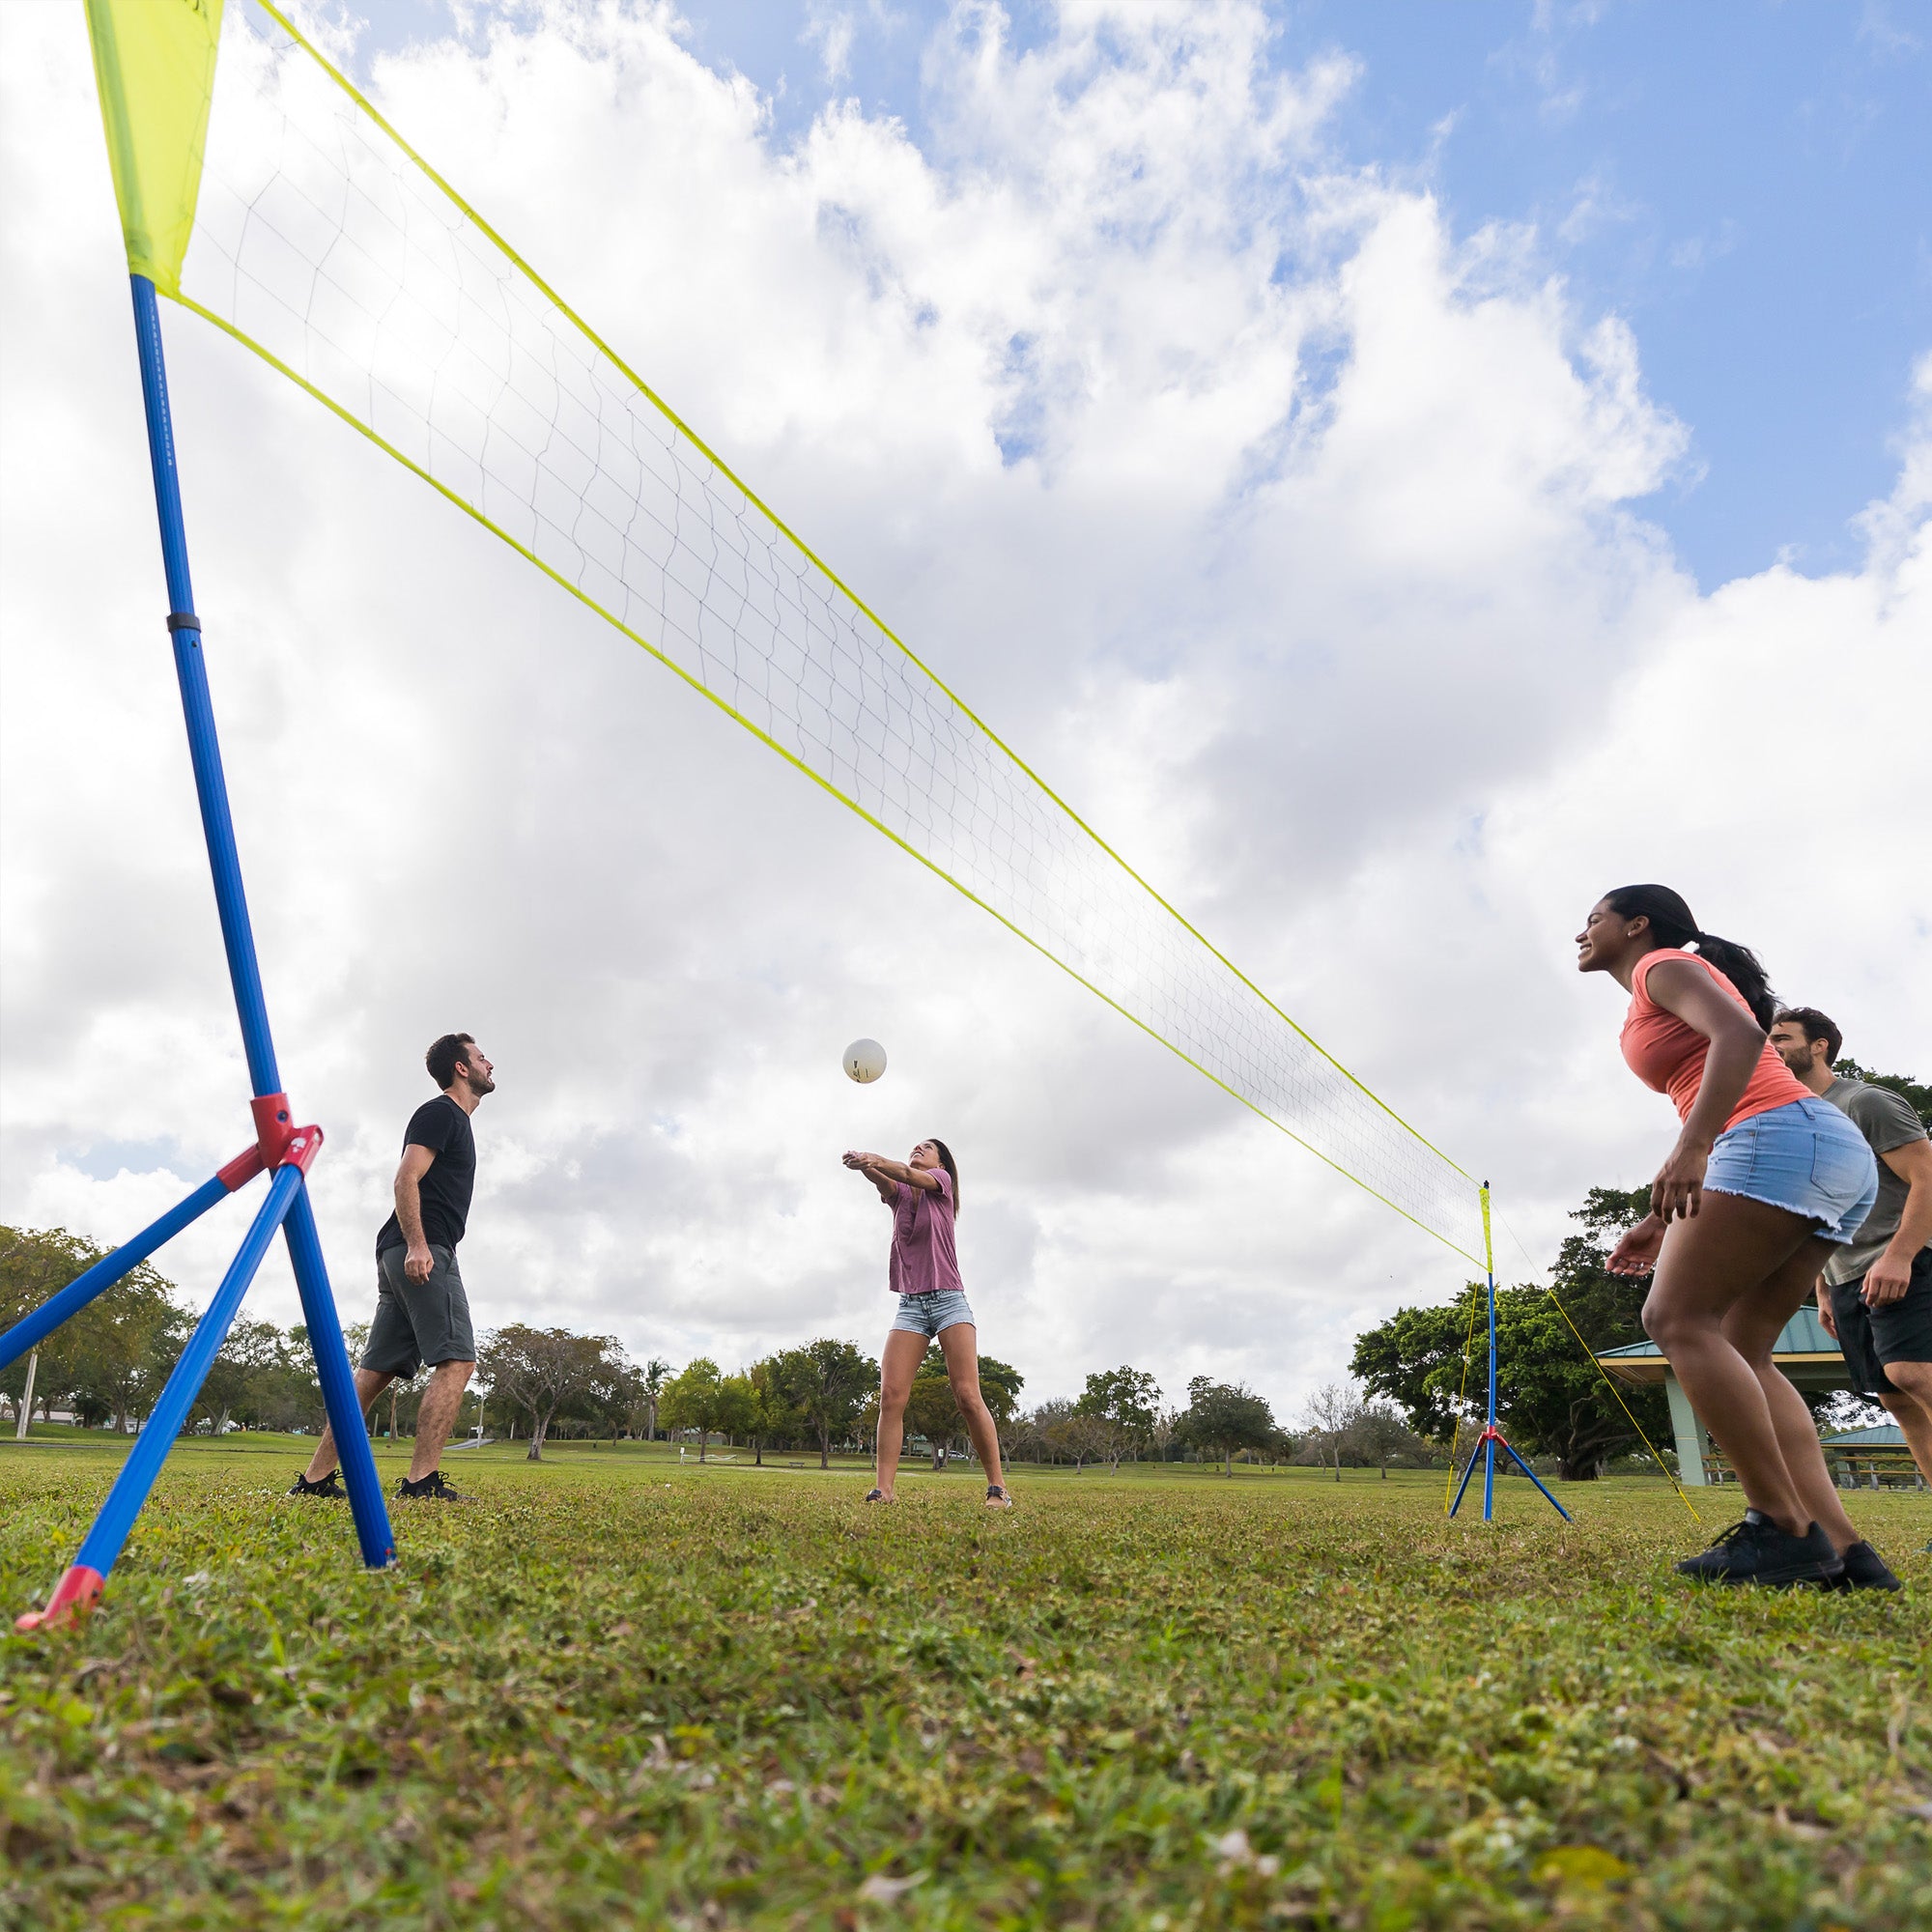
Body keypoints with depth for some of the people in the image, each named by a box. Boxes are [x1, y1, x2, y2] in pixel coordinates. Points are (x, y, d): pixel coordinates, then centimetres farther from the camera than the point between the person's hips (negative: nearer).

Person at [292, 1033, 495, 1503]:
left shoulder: (456, 1121, 27)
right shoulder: (440, 1112, -3)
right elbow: (406, 1180, -14)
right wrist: (417, 1245, -24)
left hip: (403, 1256, 10)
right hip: (422, 1251, -10)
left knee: (376, 1370, 9)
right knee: (457, 1361, -14)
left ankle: (316, 1478, 11)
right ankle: (422, 1481, -19)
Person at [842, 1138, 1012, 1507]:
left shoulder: (942, 1183, 7)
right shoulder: (898, 1193, 15)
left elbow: (912, 1176, -16)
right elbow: (885, 1182, -9)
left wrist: (879, 1161, -37)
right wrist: (864, 1166, -34)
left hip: (949, 1300, -3)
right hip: (910, 1306, 3)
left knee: (968, 1396, -11)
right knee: (890, 1395, -11)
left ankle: (997, 1487, -5)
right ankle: (883, 1489, -10)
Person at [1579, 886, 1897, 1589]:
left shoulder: (1664, 964, 5)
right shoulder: (1662, 1003, 31)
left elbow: (1741, 1033, -16)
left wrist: (1689, 1147, -27)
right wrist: (1661, 1221, 26)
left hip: (1782, 1137, -10)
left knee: (1677, 1318, -13)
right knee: (1741, 1350, 6)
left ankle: (1787, 1531, -17)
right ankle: (1841, 1549, -3)